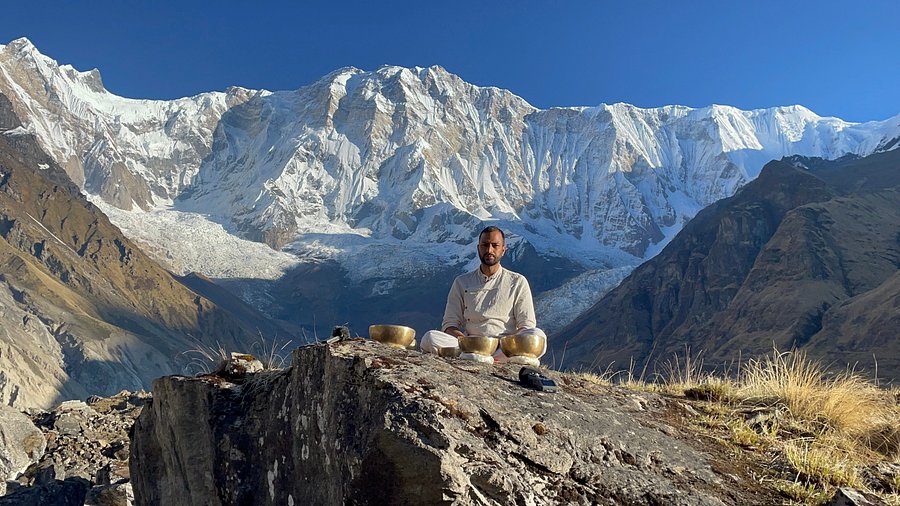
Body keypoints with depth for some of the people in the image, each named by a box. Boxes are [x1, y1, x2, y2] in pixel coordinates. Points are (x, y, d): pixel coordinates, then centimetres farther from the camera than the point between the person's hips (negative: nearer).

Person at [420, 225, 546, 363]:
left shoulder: (517, 282, 11)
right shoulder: (462, 282, 14)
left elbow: (527, 325, 7)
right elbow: (450, 323, 9)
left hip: (505, 346, -1)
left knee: (538, 336, -31)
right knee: (429, 338, -27)